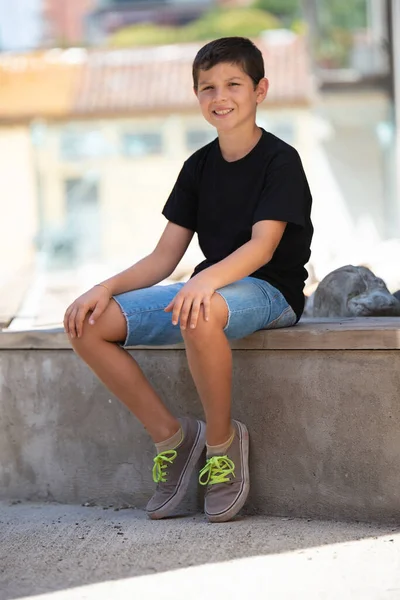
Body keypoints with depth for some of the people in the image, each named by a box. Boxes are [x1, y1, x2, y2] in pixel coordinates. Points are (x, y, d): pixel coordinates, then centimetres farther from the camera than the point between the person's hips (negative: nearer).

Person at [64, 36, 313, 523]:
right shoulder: (199, 166, 12)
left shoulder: (280, 160, -6)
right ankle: (169, 434, -3)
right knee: (86, 322, -12)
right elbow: (164, 257, 9)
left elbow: (263, 246, -20)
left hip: (270, 292, -7)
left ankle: (222, 438, -19)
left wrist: (207, 280, -39)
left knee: (201, 314, -43)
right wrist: (106, 288, -8)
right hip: (209, 289, 7)